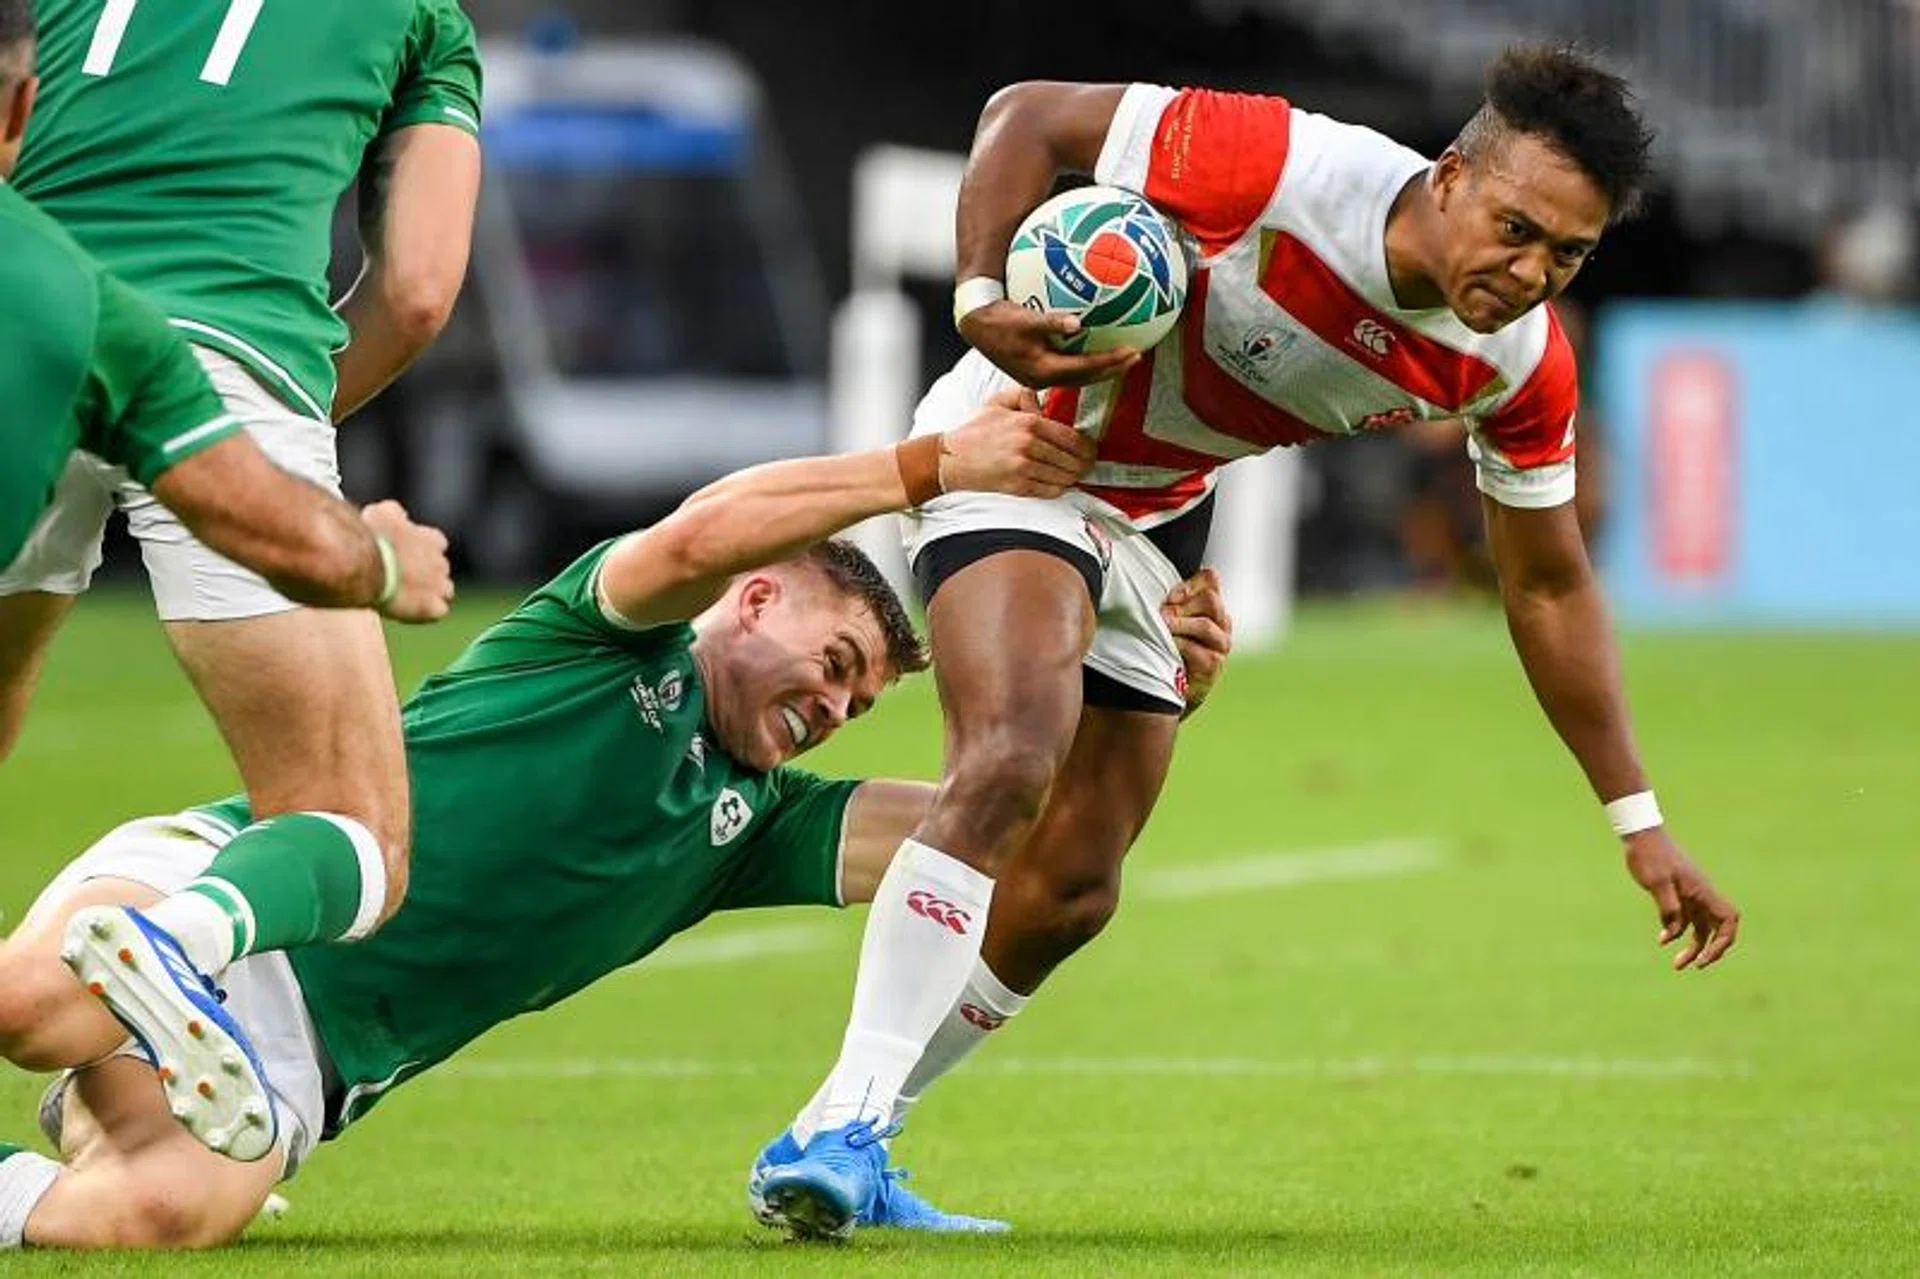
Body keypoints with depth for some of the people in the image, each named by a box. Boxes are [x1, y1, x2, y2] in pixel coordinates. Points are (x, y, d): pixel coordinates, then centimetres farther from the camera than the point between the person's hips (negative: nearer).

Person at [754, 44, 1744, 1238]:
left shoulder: (1520, 360, -13)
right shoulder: (1286, 167, -32)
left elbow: (1549, 585, 1)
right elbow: (1029, 117, -24)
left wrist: (1640, 822, 0)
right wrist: (981, 299, -39)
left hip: (1157, 519, 7)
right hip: (1022, 441, -7)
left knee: (1070, 892, 6)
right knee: (1013, 758, -31)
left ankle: (844, 1148, 22)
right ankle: (839, 1126, -34)